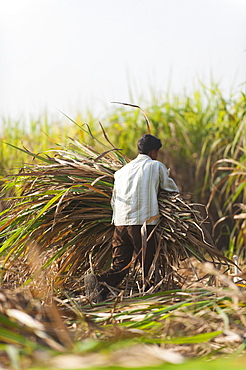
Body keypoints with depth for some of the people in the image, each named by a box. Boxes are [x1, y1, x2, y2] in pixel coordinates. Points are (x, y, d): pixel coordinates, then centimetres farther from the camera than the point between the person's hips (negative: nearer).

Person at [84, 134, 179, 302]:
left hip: (120, 222, 5)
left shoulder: (122, 171, 20)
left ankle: (98, 281, -21)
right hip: (143, 222, -4)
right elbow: (171, 188, 17)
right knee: (148, 266, 4)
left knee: (119, 267, 4)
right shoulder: (157, 166, 6)